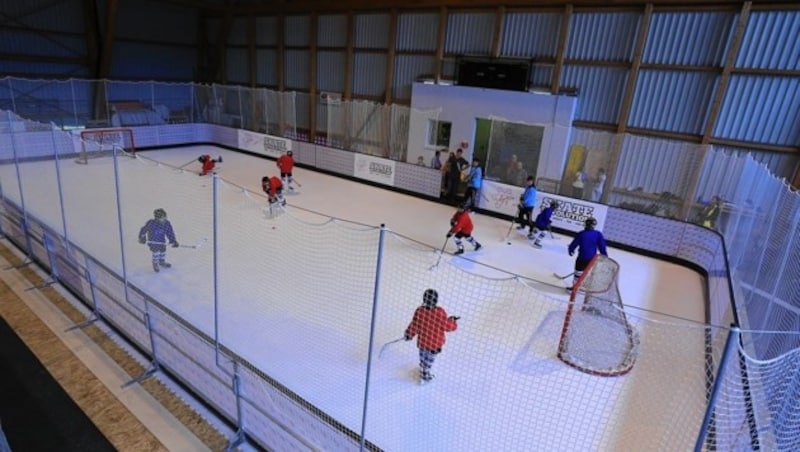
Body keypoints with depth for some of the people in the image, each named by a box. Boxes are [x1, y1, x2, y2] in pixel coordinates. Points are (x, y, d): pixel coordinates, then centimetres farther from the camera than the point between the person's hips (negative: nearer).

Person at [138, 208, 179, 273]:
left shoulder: (167, 224, -15)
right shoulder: (151, 223, -24)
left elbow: (170, 233, -7)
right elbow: (144, 229, -7)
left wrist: (173, 241, -12)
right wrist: (142, 237, 0)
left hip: (162, 241, 4)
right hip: (153, 241, -4)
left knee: (163, 251, 16)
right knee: (155, 252, -9)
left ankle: (162, 262, 44)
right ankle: (155, 264, 17)